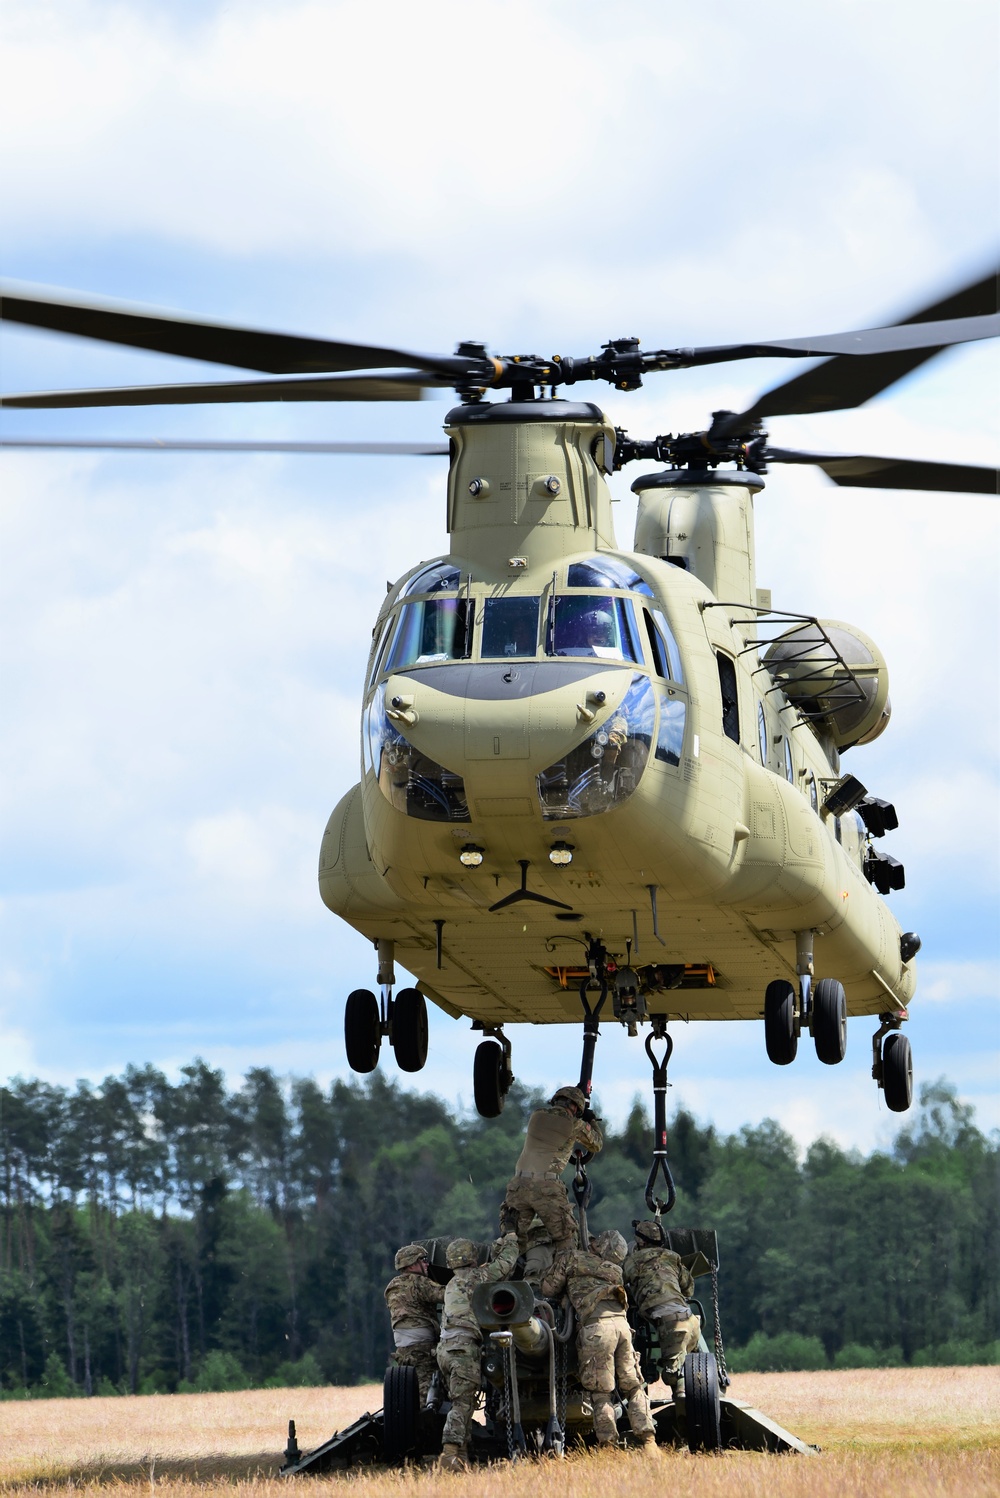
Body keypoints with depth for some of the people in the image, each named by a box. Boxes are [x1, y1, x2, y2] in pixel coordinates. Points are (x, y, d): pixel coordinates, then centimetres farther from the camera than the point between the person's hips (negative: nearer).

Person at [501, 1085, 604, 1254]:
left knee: (514, 1240, 10)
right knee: (564, 1238, 9)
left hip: (519, 1183, 3)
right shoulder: (575, 1125, 4)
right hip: (546, 1187, -3)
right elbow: (597, 1145, 23)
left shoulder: (537, 1116, 14)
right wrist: (592, 1121, 41)